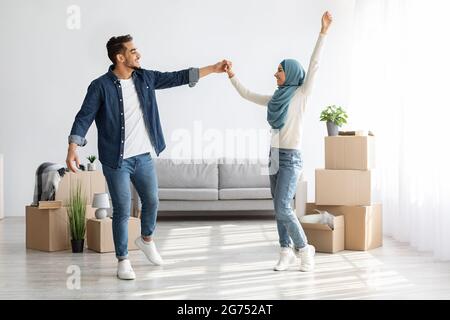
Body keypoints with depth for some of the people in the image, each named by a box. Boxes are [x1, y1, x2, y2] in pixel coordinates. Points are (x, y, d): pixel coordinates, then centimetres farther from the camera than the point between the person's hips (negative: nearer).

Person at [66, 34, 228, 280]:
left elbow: (178, 77, 8)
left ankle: (146, 240, 43)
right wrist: (73, 148, -25)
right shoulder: (100, 86, -13)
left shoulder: (145, 78, 2)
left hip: (143, 157, 5)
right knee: (122, 210, 0)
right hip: (116, 160, -5)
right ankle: (123, 260, 16)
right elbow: (84, 117, -13)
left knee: (152, 201, 14)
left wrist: (213, 69, 9)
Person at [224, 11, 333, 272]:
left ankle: (304, 249, 3)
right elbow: (247, 95, 23)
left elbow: (314, 65, -13)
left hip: (291, 158, -7)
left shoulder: (301, 94, -5)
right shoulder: (275, 99, 13)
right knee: (280, 210, 7)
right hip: (275, 157, 7)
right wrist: (232, 75, 19)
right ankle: (287, 252, 14)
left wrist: (324, 32, -19)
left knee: (283, 209, -12)